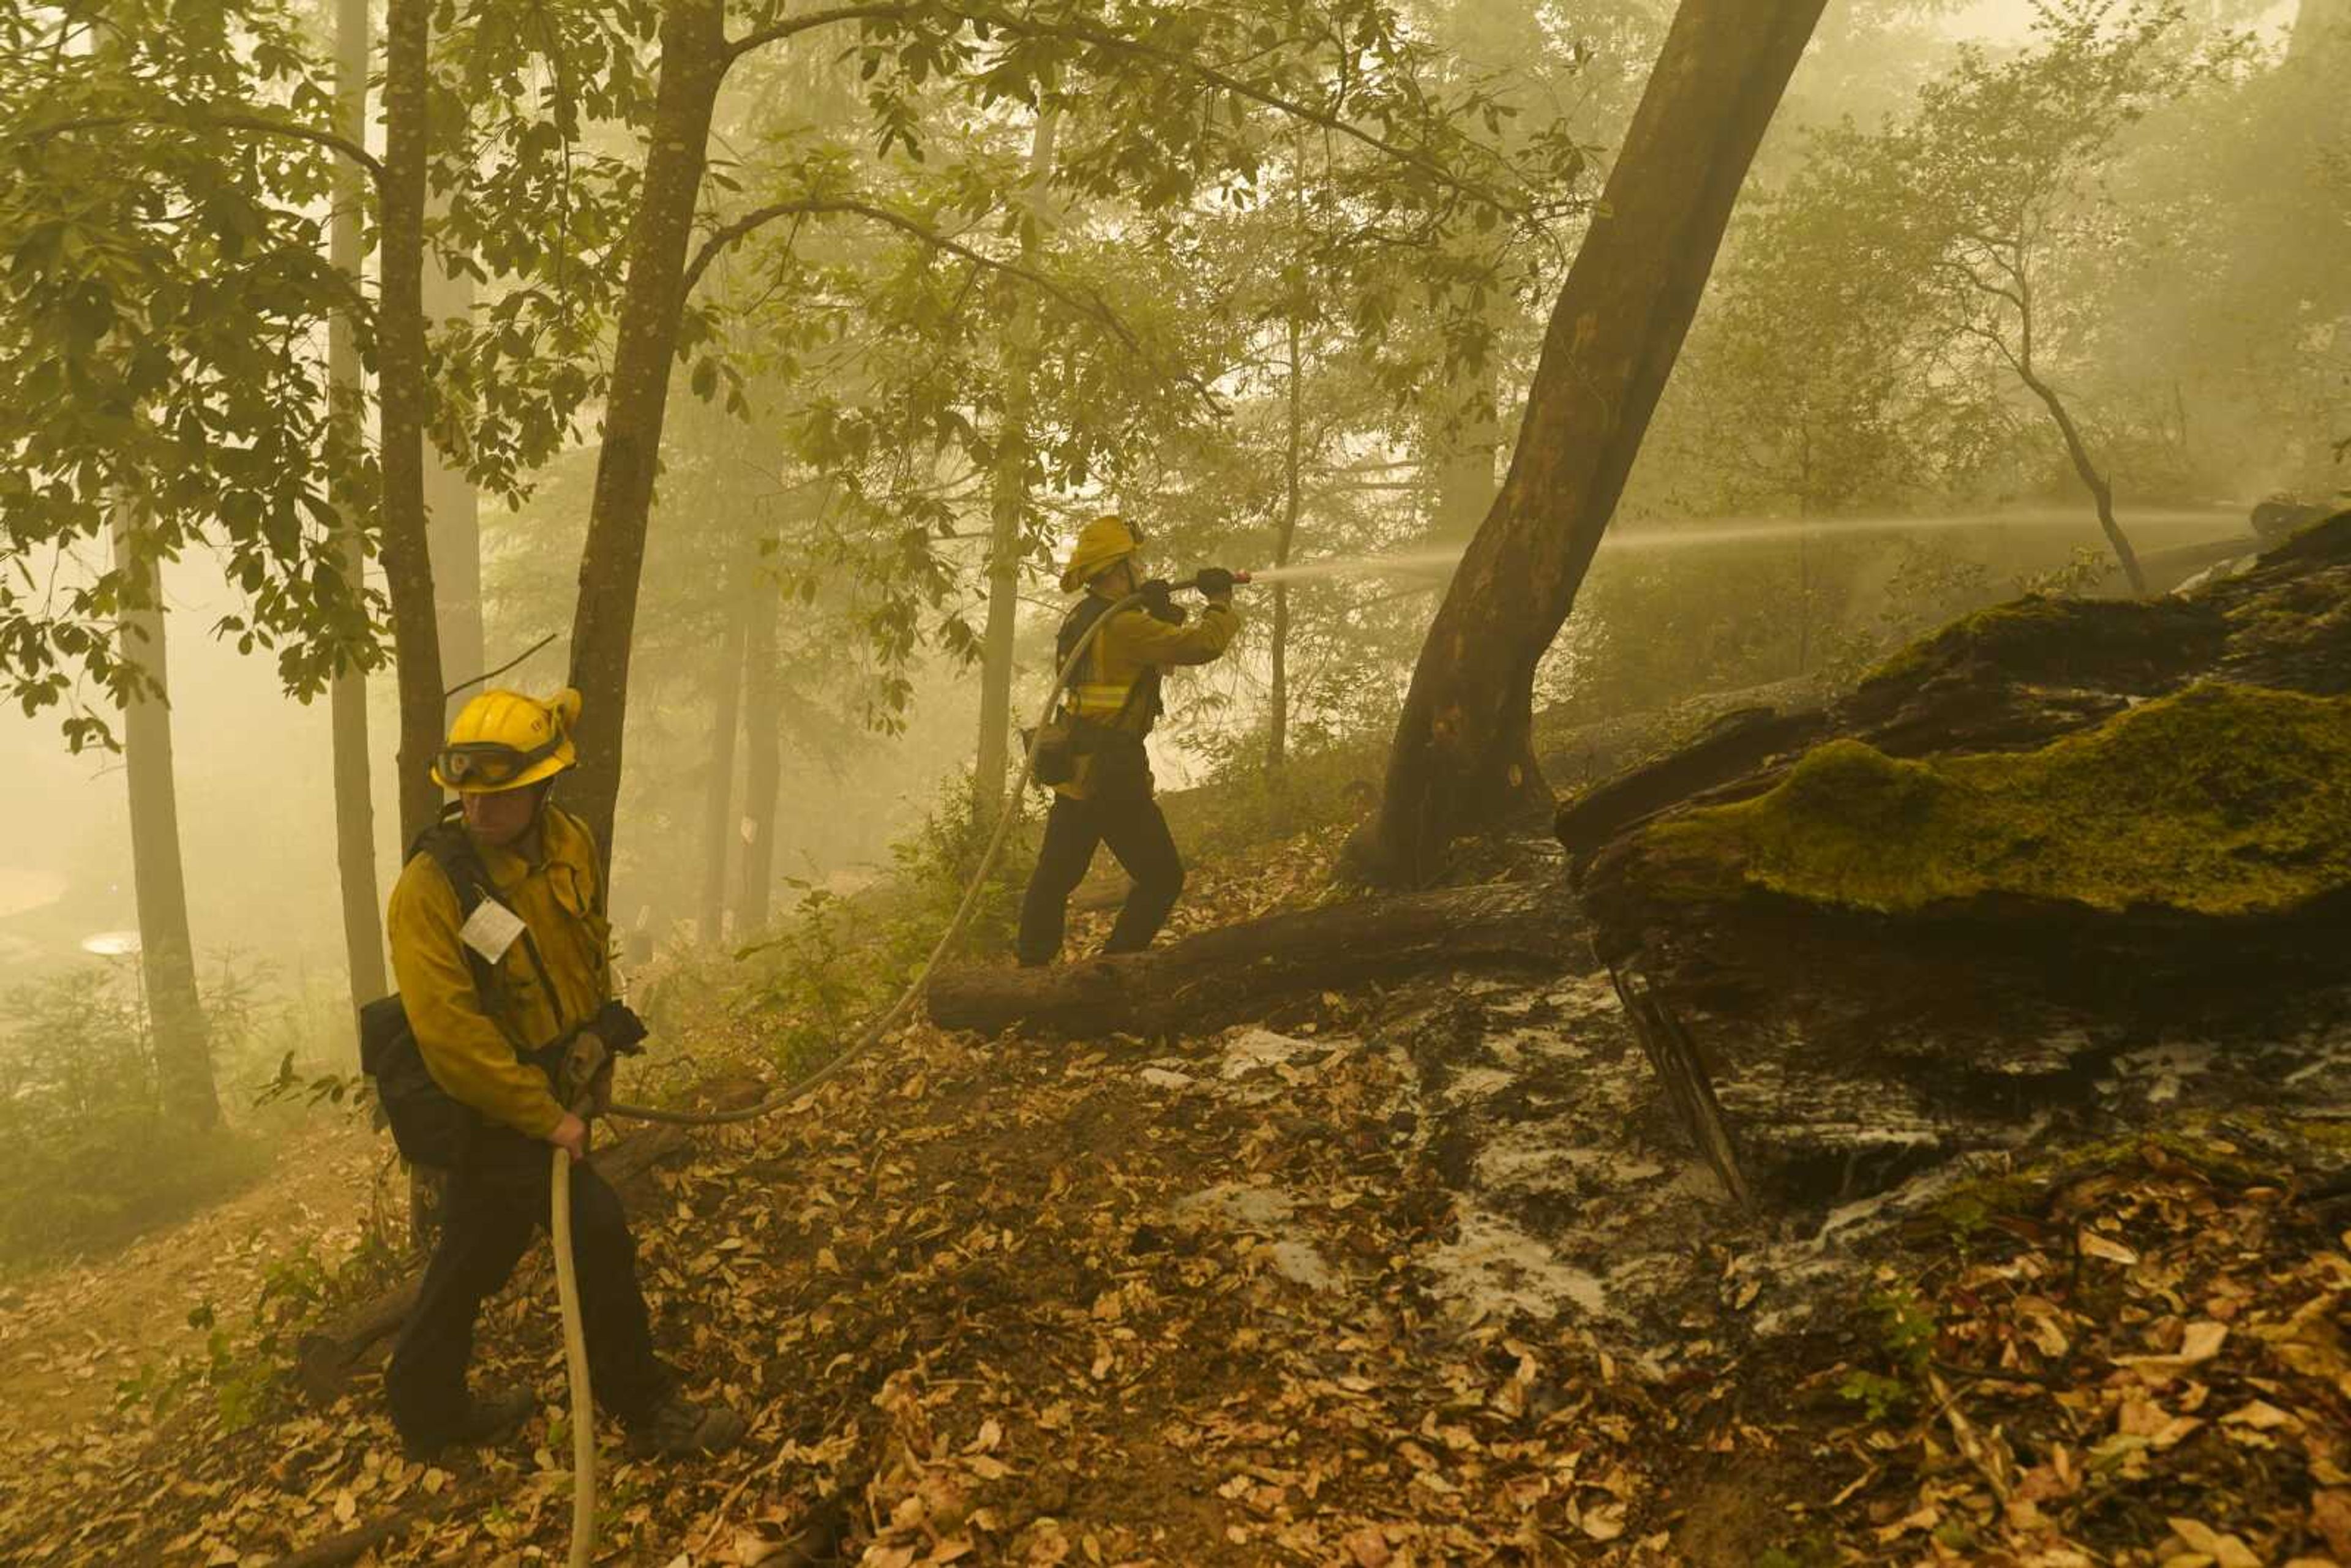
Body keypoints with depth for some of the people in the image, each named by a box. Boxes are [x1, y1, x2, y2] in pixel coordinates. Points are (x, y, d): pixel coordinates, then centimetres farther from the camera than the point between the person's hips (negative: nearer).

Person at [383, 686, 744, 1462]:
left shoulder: (571, 845, -5)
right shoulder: (430, 890, -25)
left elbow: (593, 956, 12)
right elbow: (451, 1036, -25)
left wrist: (598, 1060, 15)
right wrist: (547, 1118, -21)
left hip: (551, 1084, 7)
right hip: (492, 1104, -7)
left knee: (475, 1251, 20)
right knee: (597, 1234, -7)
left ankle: (430, 1412, 39)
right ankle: (647, 1409, 11)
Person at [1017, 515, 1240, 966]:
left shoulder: (1081, 619, 11)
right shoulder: (1123, 625, -19)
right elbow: (1202, 644, -22)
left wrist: (1160, 613, 6)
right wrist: (1221, 600, -6)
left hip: (1076, 767, 9)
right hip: (1111, 774, -9)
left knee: (1055, 876, 15)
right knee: (1162, 878, 2)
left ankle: (1032, 967, 22)